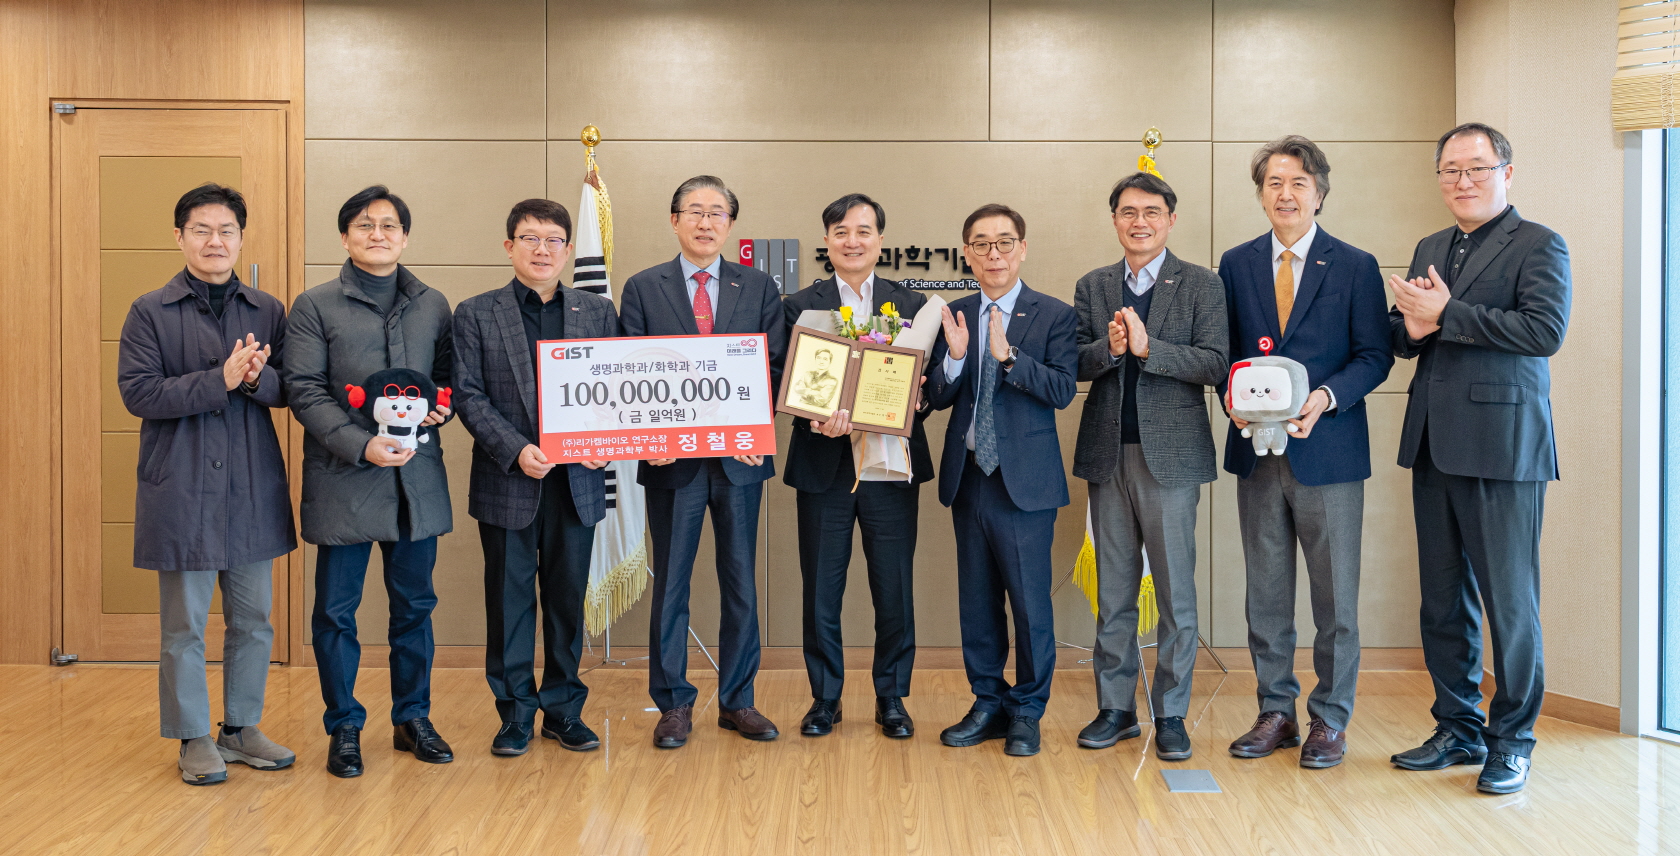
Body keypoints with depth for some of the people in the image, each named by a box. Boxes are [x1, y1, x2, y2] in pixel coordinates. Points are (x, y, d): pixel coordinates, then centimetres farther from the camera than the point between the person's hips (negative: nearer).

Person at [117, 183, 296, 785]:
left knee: (253, 621, 10)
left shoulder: (267, 311, 9)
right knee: (184, 625, 4)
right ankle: (193, 738, 18)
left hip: (253, 487, 3)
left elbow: (289, 390, 5)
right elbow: (137, 392, -10)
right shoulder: (150, 312, 0)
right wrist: (220, 379, -19)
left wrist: (258, 378, -17)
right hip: (182, 489, -3)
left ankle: (242, 727, 25)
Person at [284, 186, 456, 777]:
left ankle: (413, 718, 25)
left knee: (414, 605, 11)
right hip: (343, 480, -3)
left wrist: (439, 409, -5)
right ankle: (344, 728, 18)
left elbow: (448, 377, 18)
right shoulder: (315, 307, 1)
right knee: (337, 610, 4)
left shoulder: (433, 306, 11)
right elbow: (305, 392, -6)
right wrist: (361, 445, -18)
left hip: (417, 477, 3)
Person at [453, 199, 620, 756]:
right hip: (507, 483, -2)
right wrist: (517, 450, -16)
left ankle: (564, 709, 22)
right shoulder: (475, 314, 3)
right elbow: (468, 396, -4)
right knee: (509, 600, 6)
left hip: (577, 481, 2)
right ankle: (515, 712, 18)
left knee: (568, 599, 9)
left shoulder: (598, 313, 9)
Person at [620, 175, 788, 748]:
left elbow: (775, 366, 3)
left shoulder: (759, 287, 8)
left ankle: (737, 701, 20)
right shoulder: (642, 289, 5)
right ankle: (674, 704, 17)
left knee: (741, 583, 7)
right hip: (673, 458, -1)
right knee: (670, 584, 5)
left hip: (740, 457, 1)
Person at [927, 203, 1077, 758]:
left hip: (1025, 482, -4)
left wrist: (1007, 356, -24)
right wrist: (955, 356, -14)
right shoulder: (955, 316, 9)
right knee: (977, 602, 12)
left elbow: (1062, 390, -13)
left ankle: (1026, 713, 16)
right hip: (968, 478, 4)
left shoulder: (1054, 316, -2)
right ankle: (988, 704, 26)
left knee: (1030, 603, 1)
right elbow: (937, 397, 4)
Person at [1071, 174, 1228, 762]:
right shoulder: (1092, 287, 12)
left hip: (1171, 454, -3)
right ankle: (1115, 708, 20)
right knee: (1113, 592, 10)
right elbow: (1073, 364, 4)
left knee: (1175, 591, 2)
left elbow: (1214, 364, -9)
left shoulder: (1201, 286, 1)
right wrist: (1108, 348, -15)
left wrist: (1146, 345, -20)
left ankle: (1171, 714, 13)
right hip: (1108, 455, 3)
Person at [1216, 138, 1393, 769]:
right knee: (1266, 592, 9)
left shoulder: (1355, 266, 2)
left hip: (1327, 450, -3)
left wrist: (1326, 397, -18)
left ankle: (1329, 720, 15)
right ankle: (1275, 713, 21)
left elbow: (1374, 355, -1)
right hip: (1258, 451, 3)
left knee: (1335, 595, 3)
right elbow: (1224, 349, 11)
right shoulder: (1236, 264, 10)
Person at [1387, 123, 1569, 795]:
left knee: (1509, 600, -1)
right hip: (1433, 443, 7)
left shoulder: (1538, 246, -2)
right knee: (1443, 599, 11)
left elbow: (1546, 330, -16)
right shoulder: (1429, 250, 19)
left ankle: (1512, 739, 12)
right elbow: (1399, 336, 19)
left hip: (1501, 444, -6)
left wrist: (1446, 315, -17)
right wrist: (1411, 328, -5)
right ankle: (1458, 729, 23)